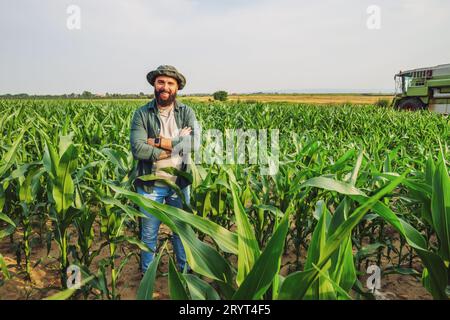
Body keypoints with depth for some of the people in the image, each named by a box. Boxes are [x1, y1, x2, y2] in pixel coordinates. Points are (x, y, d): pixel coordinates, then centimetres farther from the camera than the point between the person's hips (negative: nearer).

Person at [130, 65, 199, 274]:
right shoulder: (142, 114, -6)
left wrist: (158, 142, -20)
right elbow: (137, 149, -19)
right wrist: (177, 145, -19)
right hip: (150, 184, -1)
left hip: (180, 183, 2)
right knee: (149, 233, 15)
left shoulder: (187, 113, -1)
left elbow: (194, 143, -18)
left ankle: (185, 270, 40)